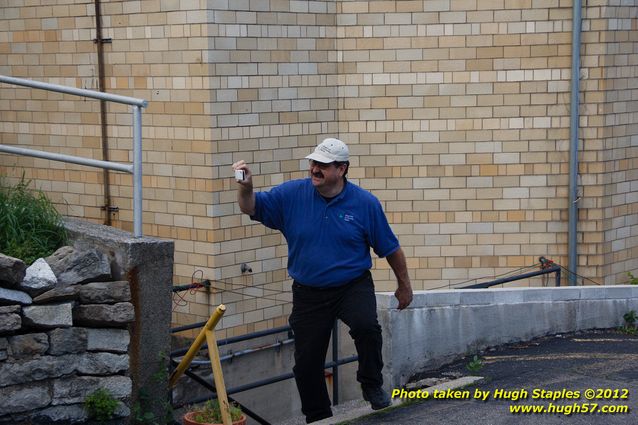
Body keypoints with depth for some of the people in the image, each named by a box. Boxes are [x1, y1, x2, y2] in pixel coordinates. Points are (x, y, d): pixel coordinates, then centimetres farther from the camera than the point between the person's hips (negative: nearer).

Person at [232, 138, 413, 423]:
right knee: (306, 363, 5)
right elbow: (251, 208, -6)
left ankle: (372, 386, -7)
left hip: (353, 286, -2)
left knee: (366, 326, -32)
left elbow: (390, 248, 1)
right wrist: (246, 187, -28)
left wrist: (404, 286, 9)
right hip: (308, 292, 2)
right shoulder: (291, 194, -5)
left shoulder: (365, 203, -8)